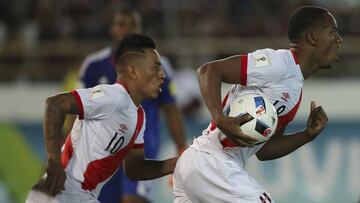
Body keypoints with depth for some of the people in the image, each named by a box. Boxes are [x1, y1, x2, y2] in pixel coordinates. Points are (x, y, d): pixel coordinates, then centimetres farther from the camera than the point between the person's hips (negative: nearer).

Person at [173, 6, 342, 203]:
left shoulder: (295, 90, 19)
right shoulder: (281, 62, -11)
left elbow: (263, 150, 22)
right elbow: (208, 71, -16)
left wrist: (308, 135, 9)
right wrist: (221, 120, -30)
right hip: (211, 164, -10)